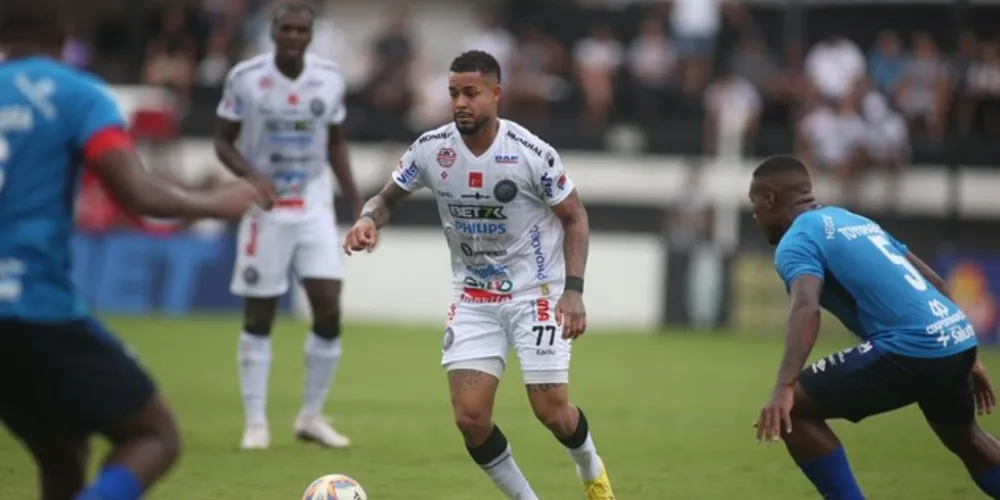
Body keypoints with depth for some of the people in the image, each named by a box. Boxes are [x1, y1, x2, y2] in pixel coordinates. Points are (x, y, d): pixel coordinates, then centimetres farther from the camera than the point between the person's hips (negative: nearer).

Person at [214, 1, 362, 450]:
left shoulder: (330, 79, 0)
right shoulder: (245, 79, -9)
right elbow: (223, 140, -1)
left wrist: (357, 204, 7)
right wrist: (251, 175, -20)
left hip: (315, 210, 3)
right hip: (265, 209, -2)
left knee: (329, 312, -5)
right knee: (258, 317, 1)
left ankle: (311, 417, 10)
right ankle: (256, 422, 10)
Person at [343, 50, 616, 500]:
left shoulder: (531, 153, -17)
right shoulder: (431, 149, -9)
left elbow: (575, 217, -6)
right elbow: (388, 197, 5)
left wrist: (573, 290, -15)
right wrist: (368, 219, -19)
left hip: (536, 293, -3)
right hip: (473, 299, 3)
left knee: (552, 411, -5)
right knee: (469, 417, -9)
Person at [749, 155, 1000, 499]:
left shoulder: (797, 241, -1)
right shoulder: (854, 220, 25)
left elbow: (806, 308, -22)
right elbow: (934, 282, 28)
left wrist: (784, 388, -33)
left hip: (911, 347, -9)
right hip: (958, 336, 9)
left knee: (792, 409, -3)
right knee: (964, 437, 34)